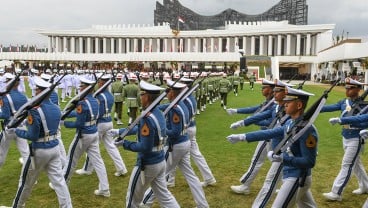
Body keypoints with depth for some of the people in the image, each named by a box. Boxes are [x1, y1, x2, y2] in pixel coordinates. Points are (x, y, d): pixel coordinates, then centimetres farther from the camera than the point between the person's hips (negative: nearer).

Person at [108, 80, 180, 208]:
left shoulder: (147, 118, -26)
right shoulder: (159, 114, 2)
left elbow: (145, 147, -27)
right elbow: (139, 128, 15)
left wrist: (124, 143, -17)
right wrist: (119, 132, 17)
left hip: (147, 165, -8)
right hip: (161, 162, 8)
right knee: (164, 196, 19)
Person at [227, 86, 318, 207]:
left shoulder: (307, 129, -24)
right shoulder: (290, 123, 3)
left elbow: (309, 162, -23)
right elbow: (270, 133, 6)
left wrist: (282, 159, -31)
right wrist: (242, 137, 3)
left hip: (297, 179, -9)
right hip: (291, 175, 9)